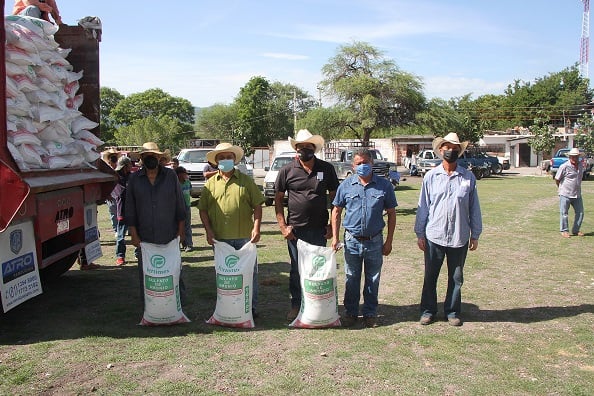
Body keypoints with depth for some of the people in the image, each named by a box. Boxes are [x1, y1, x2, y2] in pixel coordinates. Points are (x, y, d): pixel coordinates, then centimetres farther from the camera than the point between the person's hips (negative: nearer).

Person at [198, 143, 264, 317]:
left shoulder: (246, 180, 4)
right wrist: (208, 231, -3)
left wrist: (256, 227, -9)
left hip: (244, 236, -1)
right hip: (220, 238, 1)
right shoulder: (210, 183, 7)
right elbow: (203, 209, 8)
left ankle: (251, 306, 18)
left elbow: (257, 205, 2)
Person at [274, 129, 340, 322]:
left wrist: (332, 225, 0)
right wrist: (283, 226, -4)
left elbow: (335, 198, 6)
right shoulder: (287, 170, -1)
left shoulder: (326, 169, 1)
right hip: (295, 229, 0)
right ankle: (296, 305, 22)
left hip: (319, 229, 1)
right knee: (296, 269, 9)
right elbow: (278, 199, 3)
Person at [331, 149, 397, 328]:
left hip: (375, 241, 0)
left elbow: (391, 214, 4)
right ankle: (350, 312, 25)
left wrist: (389, 241, 1)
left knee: (373, 280, 11)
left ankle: (370, 313, 25)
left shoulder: (384, 185, -1)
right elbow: (336, 211, 6)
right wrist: (335, 237, -1)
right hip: (352, 241, 0)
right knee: (351, 280, 11)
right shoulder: (346, 185, 0)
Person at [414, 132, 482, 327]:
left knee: (456, 278, 11)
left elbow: (474, 207, 5)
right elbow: (423, 206, 3)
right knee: (430, 276, 10)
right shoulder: (431, 176, 1)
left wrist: (475, 235, 5)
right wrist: (420, 233, 2)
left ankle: (453, 311, 26)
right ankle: (428, 310, 24)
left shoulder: (468, 177, 1)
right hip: (434, 236, 0)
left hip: (460, 237, 0)